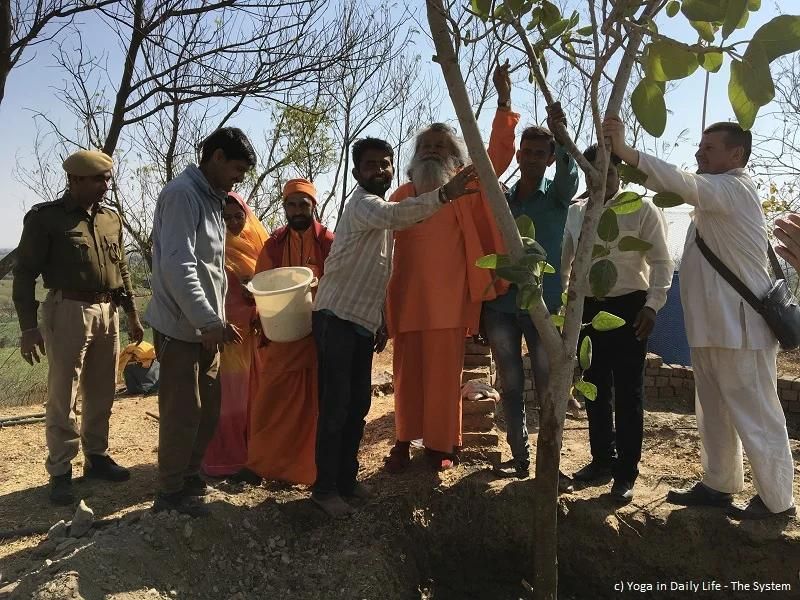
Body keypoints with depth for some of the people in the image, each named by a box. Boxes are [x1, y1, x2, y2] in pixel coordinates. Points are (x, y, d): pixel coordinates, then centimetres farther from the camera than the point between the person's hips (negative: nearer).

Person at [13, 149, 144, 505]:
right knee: (63, 398, 0)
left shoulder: (111, 219, 12)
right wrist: (29, 326, -12)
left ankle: (96, 457, 25)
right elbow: (24, 274, -5)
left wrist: (132, 314, 16)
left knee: (101, 394, 12)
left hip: (107, 312, 6)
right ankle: (60, 473, 10)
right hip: (68, 312, -5)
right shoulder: (45, 217, -4)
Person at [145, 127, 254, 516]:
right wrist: (209, 321, -25)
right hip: (182, 327, -9)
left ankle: (189, 476, 32)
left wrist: (215, 320, 15)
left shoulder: (211, 198, 14)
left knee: (208, 407, 16)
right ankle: (170, 493, 17)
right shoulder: (182, 194, -15)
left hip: (204, 327, 9)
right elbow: (177, 266, -24)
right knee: (182, 412, 1)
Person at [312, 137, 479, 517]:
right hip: (336, 320, -9)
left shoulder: (380, 210, 18)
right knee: (335, 406, -5)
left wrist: (382, 324, 18)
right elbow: (397, 216, -37)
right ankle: (325, 488, 6)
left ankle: (346, 478, 24)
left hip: (363, 324, 9)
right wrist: (444, 194, -51)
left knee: (358, 404, 12)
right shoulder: (362, 203, -11)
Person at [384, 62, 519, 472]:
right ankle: (403, 442, 18)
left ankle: (440, 445, 14)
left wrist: (503, 102, -14)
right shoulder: (402, 195, 13)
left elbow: (498, 156, -5)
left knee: (444, 373, 3)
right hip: (407, 298, 2)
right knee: (407, 373, 7)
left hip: (449, 299, -2)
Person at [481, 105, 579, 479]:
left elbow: (569, 172, -19)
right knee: (511, 388, 9)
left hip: (543, 305, -3)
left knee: (547, 387, 2)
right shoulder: (501, 198, 12)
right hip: (501, 307, 3)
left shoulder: (556, 195, 4)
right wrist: (483, 300, 4)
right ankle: (520, 457, 21)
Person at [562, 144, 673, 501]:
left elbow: (661, 262, -5)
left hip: (628, 306, -4)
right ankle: (602, 459, 29)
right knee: (595, 388, 13)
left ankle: (626, 472, 12)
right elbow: (565, 261, 13)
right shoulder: (575, 213, 9)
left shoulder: (642, 211, -3)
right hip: (586, 307, 5)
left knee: (628, 392, 2)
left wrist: (652, 305, -16)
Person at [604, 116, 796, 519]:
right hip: (711, 324, 10)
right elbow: (673, 190, 9)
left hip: (739, 325, -10)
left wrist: (627, 152, -37)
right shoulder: (713, 194, 19)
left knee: (756, 416, 2)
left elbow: (683, 184, -30)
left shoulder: (734, 188, -13)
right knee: (714, 413, 17)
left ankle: (776, 499, 16)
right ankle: (719, 485, 30)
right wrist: (623, 158, -5)